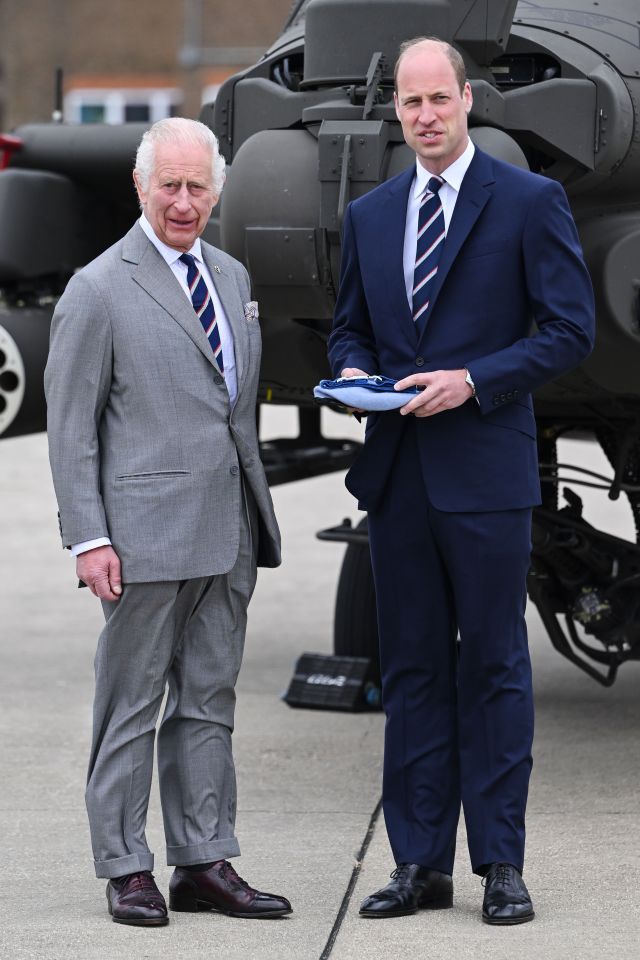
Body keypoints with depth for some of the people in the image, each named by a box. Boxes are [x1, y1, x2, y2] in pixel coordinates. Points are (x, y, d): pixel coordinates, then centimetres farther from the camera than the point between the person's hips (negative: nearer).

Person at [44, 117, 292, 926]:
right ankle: (126, 869, 8)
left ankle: (204, 864, 15)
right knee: (132, 704, 1)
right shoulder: (99, 291, -6)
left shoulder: (232, 278, 14)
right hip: (147, 531, -6)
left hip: (229, 530, 6)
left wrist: (259, 511, 16)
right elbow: (70, 424, -7)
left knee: (210, 700, 9)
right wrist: (88, 538, -13)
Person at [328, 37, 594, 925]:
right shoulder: (368, 217, 14)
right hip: (396, 475, 5)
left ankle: (501, 865, 5)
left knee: (492, 667, -1)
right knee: (412, 669, 8)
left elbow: (572, 327, -6)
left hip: (486, 474, -5)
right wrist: (353, 372, 0)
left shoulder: (531, 201, -2)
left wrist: (473, 379, -15)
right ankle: (421, 864, 12)